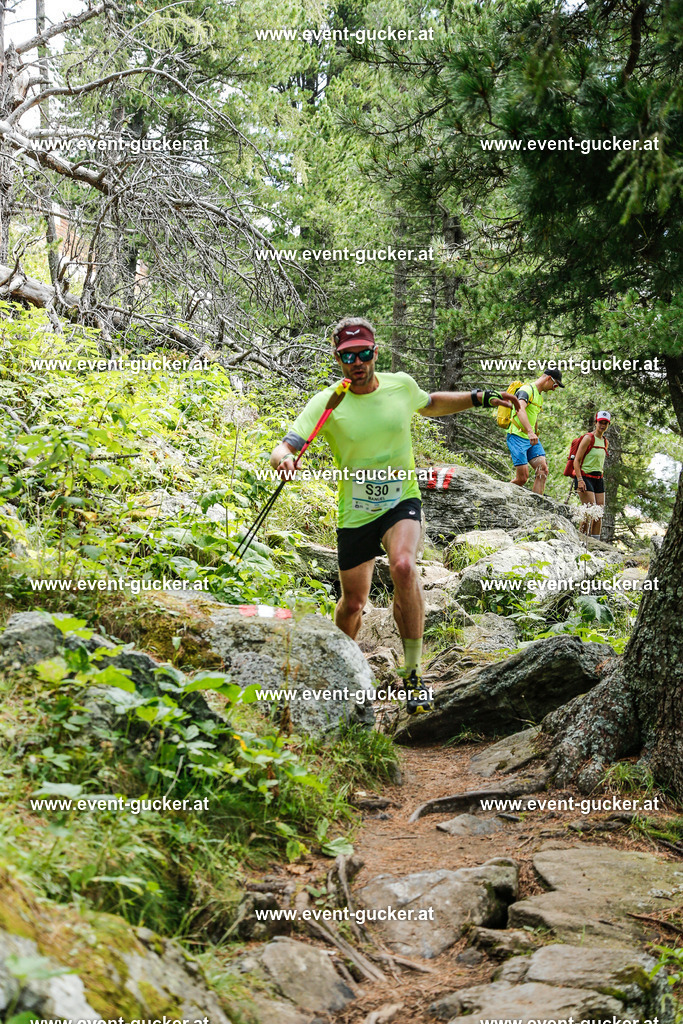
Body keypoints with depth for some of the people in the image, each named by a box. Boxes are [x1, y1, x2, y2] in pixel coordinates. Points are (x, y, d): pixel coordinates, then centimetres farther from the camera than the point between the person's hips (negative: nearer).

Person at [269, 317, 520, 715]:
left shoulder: (401, 384, -3)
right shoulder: (326, 403, -12)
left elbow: (431, 404, 20)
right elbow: (284, 448, -20)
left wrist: (481, 398, 11)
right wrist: (284, 460, -44)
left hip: (402, 503, 0)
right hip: (355, 514, 0)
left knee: (404, 566, -30)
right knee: (353, 602, 9)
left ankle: (413, 672, -19)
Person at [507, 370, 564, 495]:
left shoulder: (540, 395, 19)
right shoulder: (527, 389, -12)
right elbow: (520, 410, -31)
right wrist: (530, 432, -43)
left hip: (531, 439, 9)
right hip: (517, 437, -9)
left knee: (543, 470, -9)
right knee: (522, 478, -12)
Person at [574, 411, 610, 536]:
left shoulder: (605, 442, 15)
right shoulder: (588, 438, -8)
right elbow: (577, 460, -12)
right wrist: (580, 480, -21)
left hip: (598, 479, 7)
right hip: (585, 477, -7)